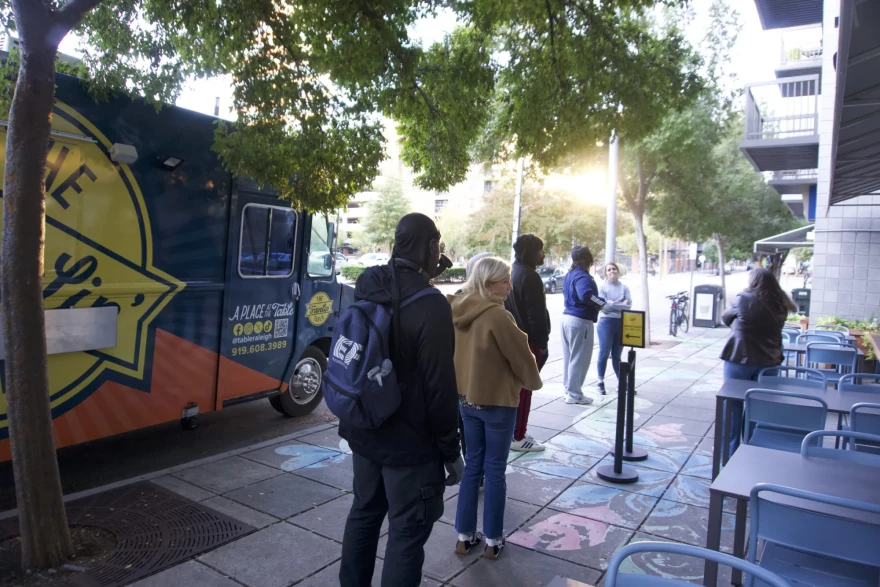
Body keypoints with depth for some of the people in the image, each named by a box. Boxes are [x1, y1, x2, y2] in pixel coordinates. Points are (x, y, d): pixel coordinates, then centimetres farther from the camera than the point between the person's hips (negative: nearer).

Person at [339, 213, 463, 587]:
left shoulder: (368, 288, -1)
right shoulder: (430, 305, -22)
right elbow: (440, 386, -20)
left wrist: (423, 279, 8)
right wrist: (451, 450, -9)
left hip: (364, 430, 8)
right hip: (411, 442, -7)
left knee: (364, 513, 22)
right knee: (407, 531, 6)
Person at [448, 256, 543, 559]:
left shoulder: (458, 311, 0)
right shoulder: (497, 316, -23)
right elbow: (520, 356, -14)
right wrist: (534, 382, 5)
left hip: (466, 398, 7)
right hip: (497, 402, -6)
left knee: (472, 465, 16)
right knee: (495, 469, 7)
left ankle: (464, 535, 24)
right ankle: (493, 540, 20)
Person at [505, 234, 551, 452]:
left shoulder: (513, 272, 13)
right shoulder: (530, 276, -17)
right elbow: (537, 314, -20)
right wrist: (542, 342, -15)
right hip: (529, 340, -10)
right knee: (524, 388, -3)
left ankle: (513, 431, 24)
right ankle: (518, 437, 4)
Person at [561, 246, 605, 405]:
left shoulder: (569, 275, 12)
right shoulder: (583, 276, -18)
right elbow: (586, 295, -36)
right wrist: (602, 303, -20)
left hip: (568, 317, 9)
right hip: (580, 320, -9)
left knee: (569, 357, 16)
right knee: (579, 359, 0)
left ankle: (569, 389, 26)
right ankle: (574, 394, 6)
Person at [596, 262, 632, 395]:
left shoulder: (624, 288, 7)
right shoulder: (602, 287, -3)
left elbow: (629, 306, -5)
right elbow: (603, 307, -13)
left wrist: (611, 303, -11)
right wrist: (621, 304, -10)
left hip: (622, 323, 3)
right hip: (606, 323, -3)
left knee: (617, 355, 12)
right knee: (604, 353, 0)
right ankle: (601, 382, 11)